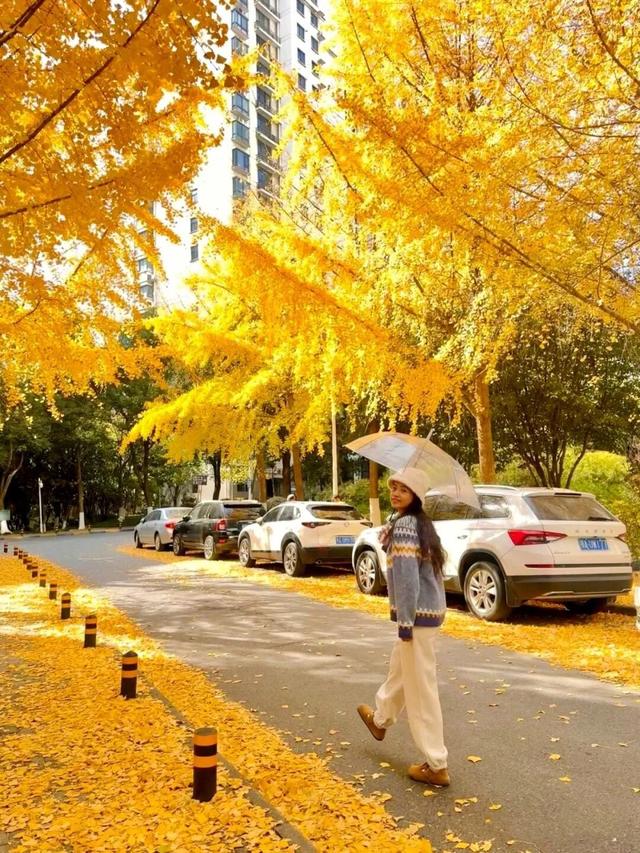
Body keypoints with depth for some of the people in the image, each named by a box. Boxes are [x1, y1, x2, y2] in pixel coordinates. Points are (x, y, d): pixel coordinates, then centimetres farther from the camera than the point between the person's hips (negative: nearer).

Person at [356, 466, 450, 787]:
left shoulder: (404, 524, -17)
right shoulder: (421, 522, 11)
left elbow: (407, 576, -22)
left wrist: (405, 622, -19)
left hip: (418, 614, -10)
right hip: (430, 609, 10)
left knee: (420, 688, 1)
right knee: (400, 669, 29)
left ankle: (436, 765, 11)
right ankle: (380, 719, 53)